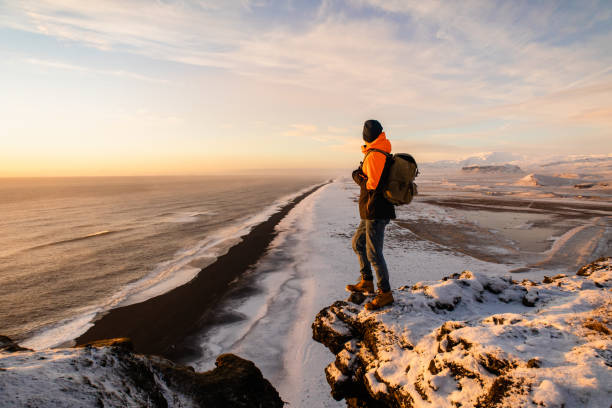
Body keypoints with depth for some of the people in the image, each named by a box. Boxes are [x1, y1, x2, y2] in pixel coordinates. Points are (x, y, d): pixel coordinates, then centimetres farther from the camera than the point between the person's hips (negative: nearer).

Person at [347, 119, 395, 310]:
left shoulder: (374, 155, -17)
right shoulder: (384, 153, 14)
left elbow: (372, 183, -22)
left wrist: (357, 176, -5)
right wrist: (361, 175, 7)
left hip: (376, 213, -11)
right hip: (372, 212, 11)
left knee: (373, 253, -4)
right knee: (358, 243, 20)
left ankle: (385, 294, 8)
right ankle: (366, 282, 30)